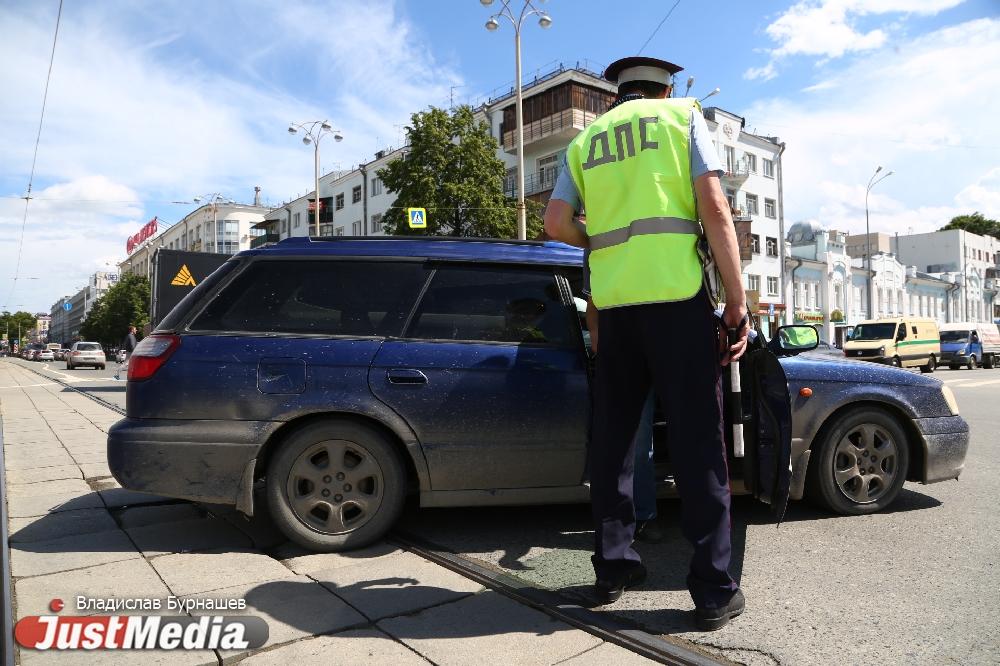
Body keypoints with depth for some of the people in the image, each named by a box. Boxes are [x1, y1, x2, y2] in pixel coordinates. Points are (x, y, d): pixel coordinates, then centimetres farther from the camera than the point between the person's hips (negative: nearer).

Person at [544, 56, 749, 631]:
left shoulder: (585, 140, 19)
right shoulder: (683, 114, 10)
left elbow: (557, 222, 6)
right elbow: (714, 208, -3)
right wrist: (737, 302, -3)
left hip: (613, 302, 3)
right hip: (677, 294, -3)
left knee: (614, 439, 11)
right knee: (697, 441, 0)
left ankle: (613, 567, 19)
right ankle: (715, 590, 4)